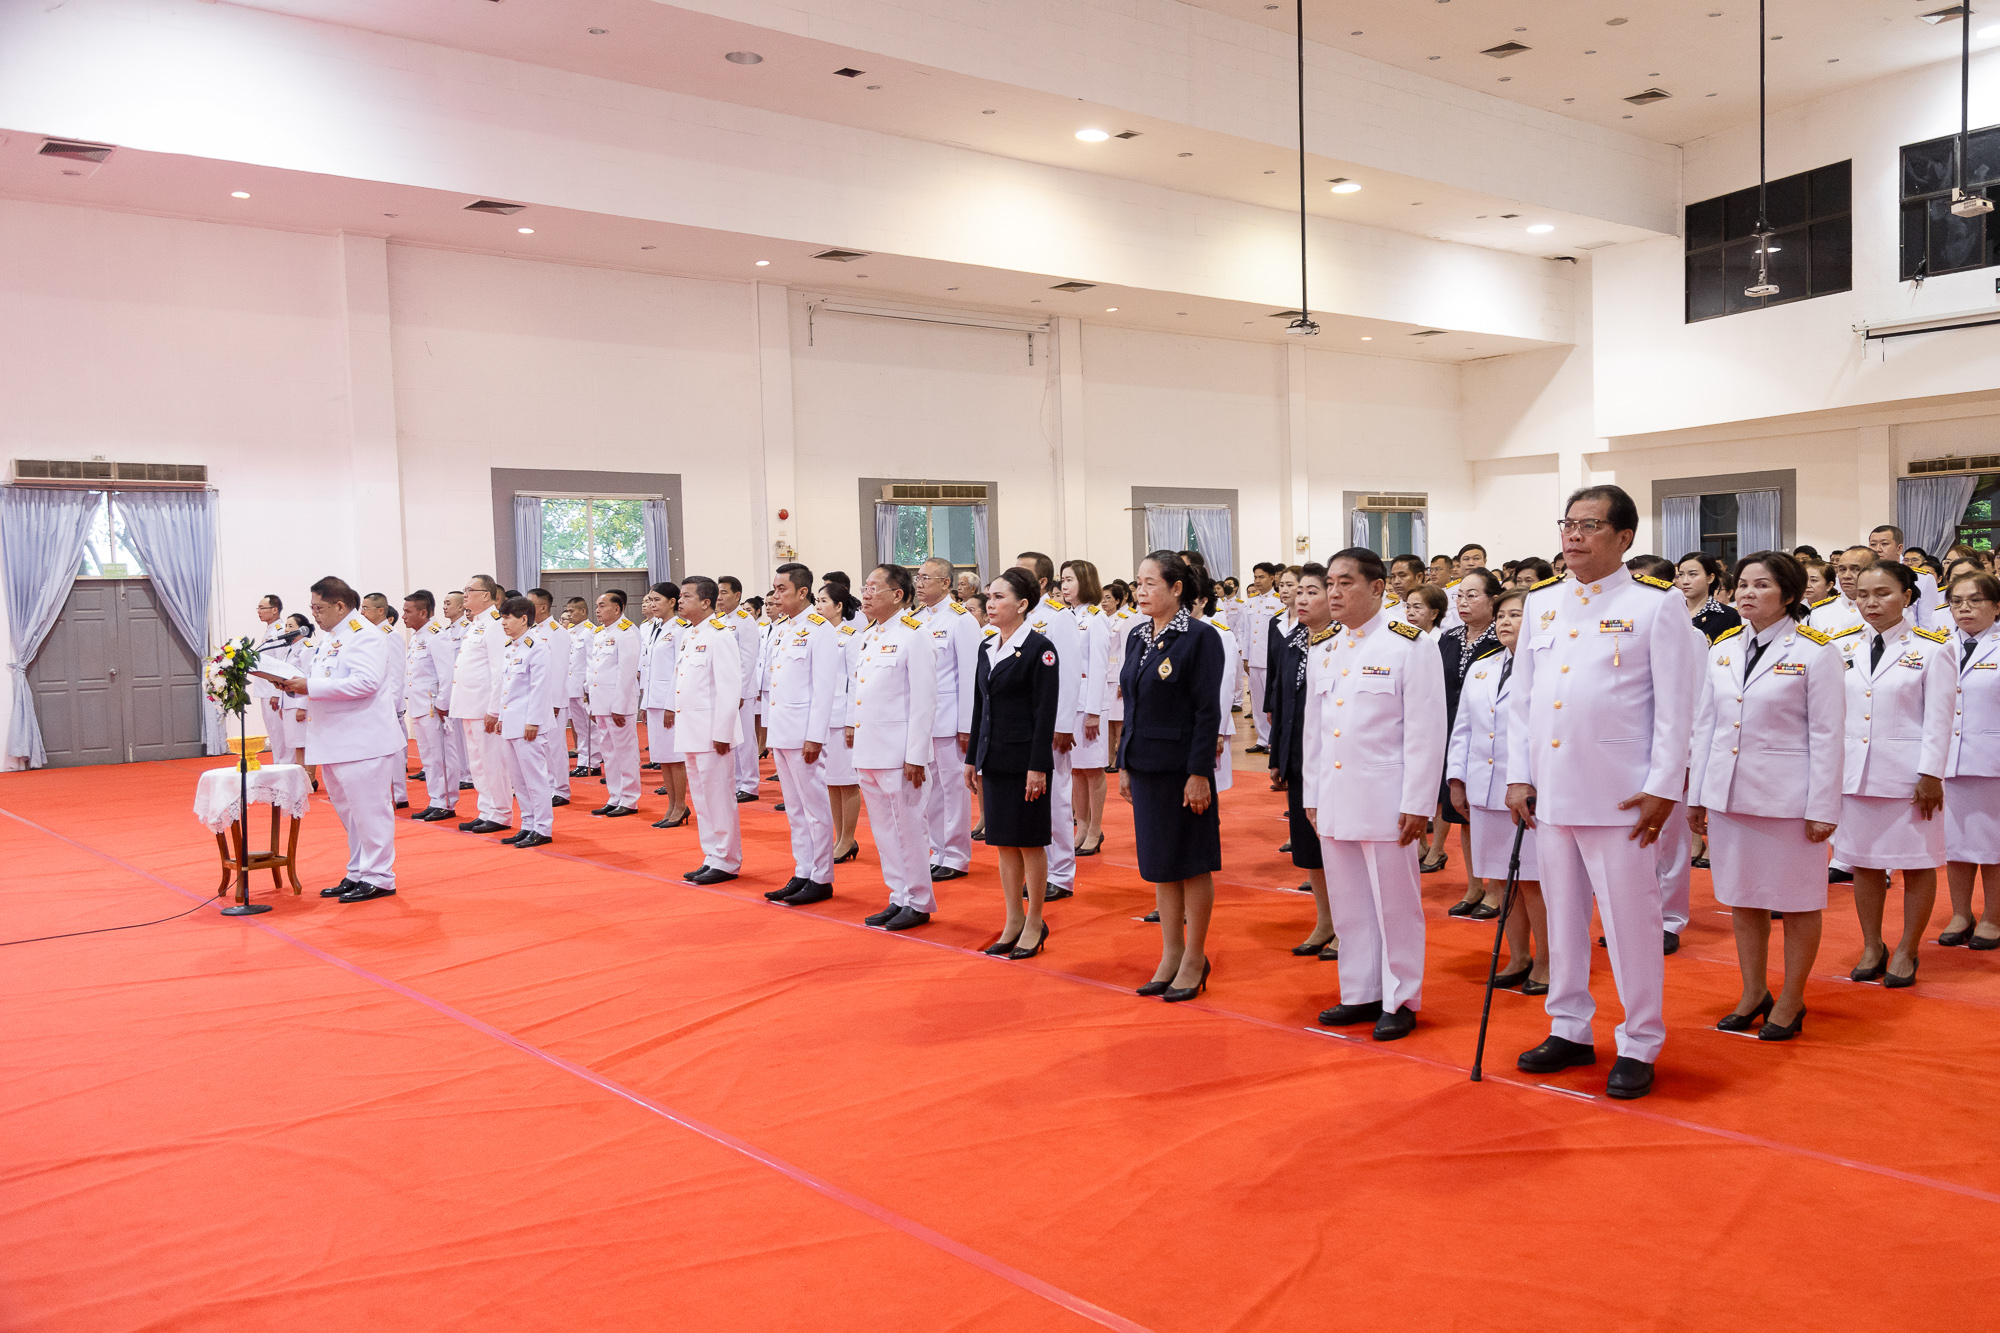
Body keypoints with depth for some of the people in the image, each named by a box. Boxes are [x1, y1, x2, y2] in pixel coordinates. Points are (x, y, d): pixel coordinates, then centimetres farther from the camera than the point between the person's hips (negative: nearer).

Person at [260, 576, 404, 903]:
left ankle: (379, 878, 0)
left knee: (369, 809, -6)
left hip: (362, 741, -10)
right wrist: (292, 683, 3)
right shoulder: (328, 639, 19)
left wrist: (310, 687, -23)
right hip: (334, 741, 10)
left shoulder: (364, 635, -12)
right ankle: (358, 873, 25)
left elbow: (365, 682, -24)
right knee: (348, 811, 15)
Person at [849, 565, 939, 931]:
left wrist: (915, 755, -16)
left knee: (908, 826, 0)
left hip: (897, 750, -8)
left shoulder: (913, 635, -10)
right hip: (867, 749, 8)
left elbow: (924, 699, -13)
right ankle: (898, 898, 23)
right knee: (882, 828, 13)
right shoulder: (866, 636, 13)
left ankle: (919, 903, 12)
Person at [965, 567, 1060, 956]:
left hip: (1026, 759, -7)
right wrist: (972, 758, 12)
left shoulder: (1039, 648, -10)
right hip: (994, 759, 7)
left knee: (1030, 842, 3)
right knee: (1003, 841, 11)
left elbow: (1046, 712, -13)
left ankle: (1034, 923, 15)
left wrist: (1038, 767, -17)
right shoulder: (986, 647, 10)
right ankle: (1013, 920, 22)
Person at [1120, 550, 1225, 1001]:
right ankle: (1171, 953, 24)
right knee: (1158, 863, 13)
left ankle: (1194, 959, 17)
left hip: (1182, 766, -7)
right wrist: (1125, 765, 12)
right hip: (1146, 767, 7)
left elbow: (1208, 711, -14)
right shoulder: (1137, 637, 9)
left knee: (1190, 863, 4)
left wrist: (1198, 773, -17)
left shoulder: (1200, 637, -11)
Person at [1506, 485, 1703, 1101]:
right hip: (1550, 790, 5)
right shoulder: (1540, 603, 10)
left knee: (1630, 918, 1)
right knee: (1562, 913, 13)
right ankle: (1569, 1030, 26)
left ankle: (1639, 1045, 14)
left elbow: (1676, 707, -6)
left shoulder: (1656, 605, -4)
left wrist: (1663, 789, -11)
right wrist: (1518, 775, 7)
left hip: (1619, 794, -5)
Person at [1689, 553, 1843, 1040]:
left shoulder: (1815, 651, -6)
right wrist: (1696, 794, 10)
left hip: (1788, 796, -5)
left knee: (1796, 899, 6)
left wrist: (1822, 808, -10)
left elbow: (1827, 735, -7)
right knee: (1741, 895, 12)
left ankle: (1791, 1000, 21)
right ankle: (1753, 992, 26)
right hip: (1729, 793, 5)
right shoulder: (1722, 648, 8)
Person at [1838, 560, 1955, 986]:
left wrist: (1931, 775, -11)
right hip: (1855, 772, 4)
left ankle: (1907, 952, 18)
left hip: (1907, 774, -3)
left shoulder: (1932, 648, -3)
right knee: (1864, 862, 9)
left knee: (1916, 864, 5)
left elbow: (1938, 718, -6)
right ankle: (1871, 947, 21)